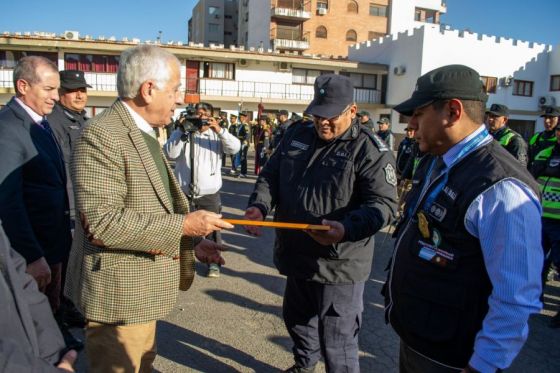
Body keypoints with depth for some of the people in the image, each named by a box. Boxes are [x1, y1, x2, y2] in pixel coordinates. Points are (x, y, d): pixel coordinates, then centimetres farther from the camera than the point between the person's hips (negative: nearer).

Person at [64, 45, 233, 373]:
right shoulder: (102, 135, -20)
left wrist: (192, 242, 8)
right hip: (118, 293, -9)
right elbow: (100, 221, -27)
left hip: (142, 290, 9)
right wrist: (183, 225, -25)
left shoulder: (144, 134, 11)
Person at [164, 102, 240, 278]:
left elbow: (235, 147, -10)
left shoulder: (216, 135, 6)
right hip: (184, 192, 0)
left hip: (209, 193, 0)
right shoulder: (181, 133, 5)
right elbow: (169, 154, -10)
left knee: (212, 229, 7)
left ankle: (213, 261, 22)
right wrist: (181, 132, -17)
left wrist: (219, 130, -21)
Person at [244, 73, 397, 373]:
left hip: (339, 264, -7)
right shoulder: (296, 136, 5)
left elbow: (383, 203, -18)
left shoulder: (370, 149, -14)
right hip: (296, 256, 7)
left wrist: (347, 229, -36)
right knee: (296, 318, 28)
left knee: (337, 344, 5)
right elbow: (270, 176, 10)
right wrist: (259, 205, -11)